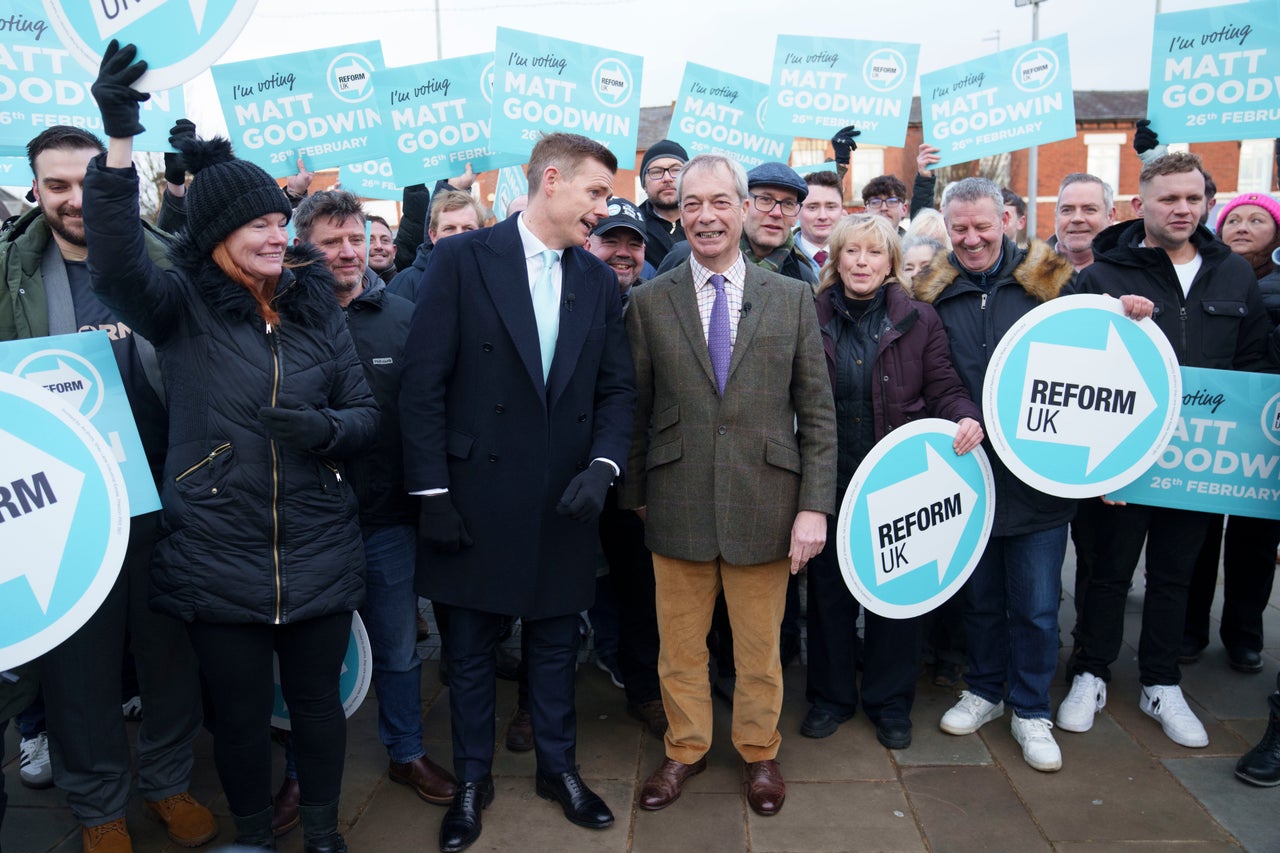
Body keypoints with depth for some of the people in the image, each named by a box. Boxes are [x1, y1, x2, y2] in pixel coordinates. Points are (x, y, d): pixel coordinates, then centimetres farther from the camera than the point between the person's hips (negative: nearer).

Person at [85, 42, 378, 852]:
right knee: (241, 711, 13)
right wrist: (119, 140, -36)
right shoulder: (182, 306, -4)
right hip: (218, 557, -2)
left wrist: (327, 428, -16)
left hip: (320, 551, 2)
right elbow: (117, 264, -25)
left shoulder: (317, 307, 3)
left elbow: (368, 410, 6)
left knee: (317, 697, 14)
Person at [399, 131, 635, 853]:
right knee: (472, 651, 13)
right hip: (478, 500, -3)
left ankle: (559, 768, 37)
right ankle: (474, 779, 33)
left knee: (556, 644, 17)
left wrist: (603, 465, -10)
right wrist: (433, 492, -11)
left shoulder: (600, 281, 6)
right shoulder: (462, 259, -7)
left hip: (565, 502, 3)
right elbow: (424, 384, -9)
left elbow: (617, 389, 7)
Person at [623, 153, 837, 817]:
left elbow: (817, 412, 1)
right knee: (679, 644, 13)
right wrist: (633, 498, 6)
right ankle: (685, 750, 36)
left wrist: (815, 506, -5)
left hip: (764, 505, 0)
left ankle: (759, 751, 38)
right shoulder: (648, 303, 1)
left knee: (759, 646, 14)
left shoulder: (793, 298, 2)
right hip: (677, 506, 0)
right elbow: (634, 411, 5)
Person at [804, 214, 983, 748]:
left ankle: (890, 702, 27)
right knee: (829, 588, 10)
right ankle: (830, 696, 29)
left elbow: (944, 388, 1)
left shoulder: (920, 322, 2)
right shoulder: (812, 319, 3)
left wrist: (966, 419, -20)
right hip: (830, 481, 1)